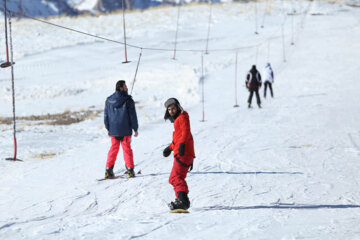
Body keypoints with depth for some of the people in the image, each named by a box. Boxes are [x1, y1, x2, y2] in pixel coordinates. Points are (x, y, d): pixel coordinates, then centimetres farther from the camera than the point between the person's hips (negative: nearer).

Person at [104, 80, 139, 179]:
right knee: (127, 149, 5)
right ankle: (130, 169, 3)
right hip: (125, 130, -4)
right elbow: (132, 115, -8)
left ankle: (108, 170, 7)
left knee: (113, 148, 12)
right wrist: (135, 128, 1)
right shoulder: (128, 100, -11)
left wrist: (108, 129, 19)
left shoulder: (109, 100, 4)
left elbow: (106, 115, 10)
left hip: (113, 130, 4)